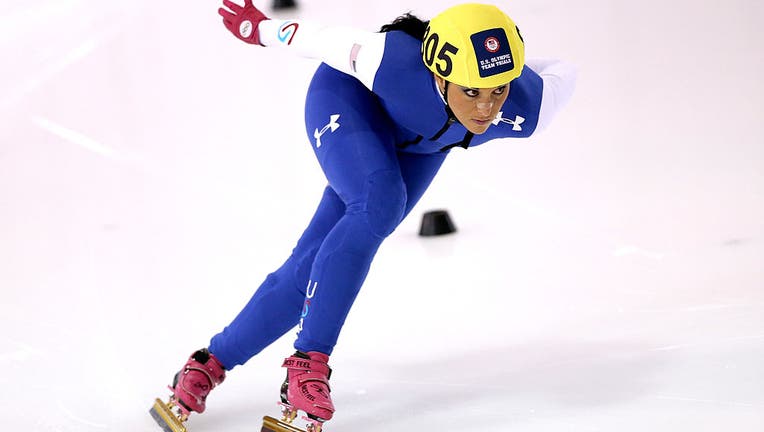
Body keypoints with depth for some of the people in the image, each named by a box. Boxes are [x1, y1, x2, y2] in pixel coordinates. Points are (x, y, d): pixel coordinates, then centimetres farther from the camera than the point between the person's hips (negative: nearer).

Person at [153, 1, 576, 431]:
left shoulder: (526, 112, -34)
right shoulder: (394, 64, -42)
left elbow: (563, 75, -13)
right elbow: (332, 40, -23)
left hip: (419, 145, 4)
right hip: (350, 99, -4)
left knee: (313, 269, -3)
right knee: (379, 205, -34)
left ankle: (214, 361, 11)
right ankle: (310, 359, -26)